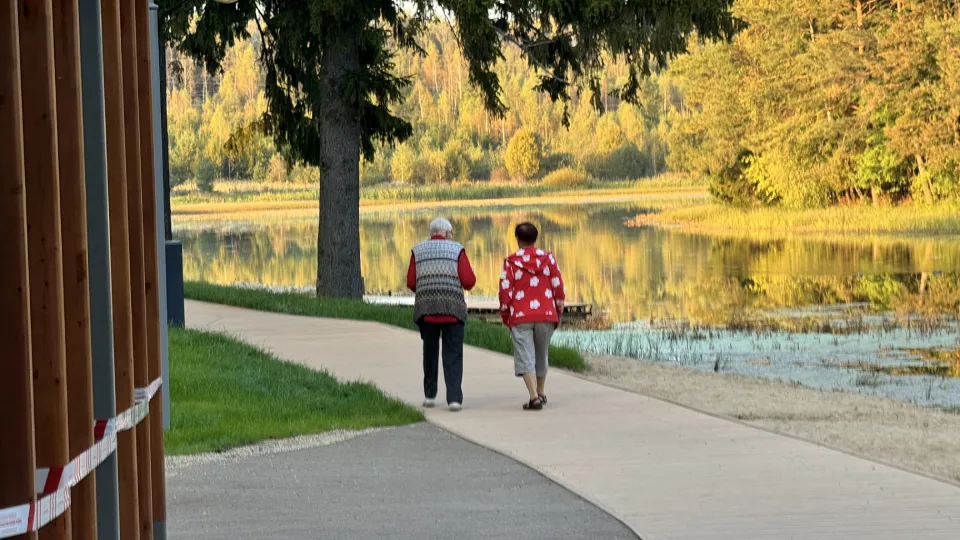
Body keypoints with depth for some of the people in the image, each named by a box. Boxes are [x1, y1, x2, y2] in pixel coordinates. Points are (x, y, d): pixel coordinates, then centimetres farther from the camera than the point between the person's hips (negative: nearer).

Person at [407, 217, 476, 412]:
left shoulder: (418, 251, 8)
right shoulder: (456, 250, 2)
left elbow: (411, 282, 3)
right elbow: (468, 281, -5)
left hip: (425, 308, 2)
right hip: (453, 308, -2)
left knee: (430, 352, 16)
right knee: (453, 354, -1)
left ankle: (429, 395, 19)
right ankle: (454, 397, -10)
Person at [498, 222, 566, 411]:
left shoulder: (511, 262, -1)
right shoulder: (548, 258, 5)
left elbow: (505, 291, -3)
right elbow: (558, 287, 4)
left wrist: (505, 315, 10)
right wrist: (558, 313, 16)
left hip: (520, 317, -3)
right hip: (546, 314, 3)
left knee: (525, 357, -5)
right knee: (541, 355, 19)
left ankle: (534, 397, -19)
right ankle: (540, 393, 31)